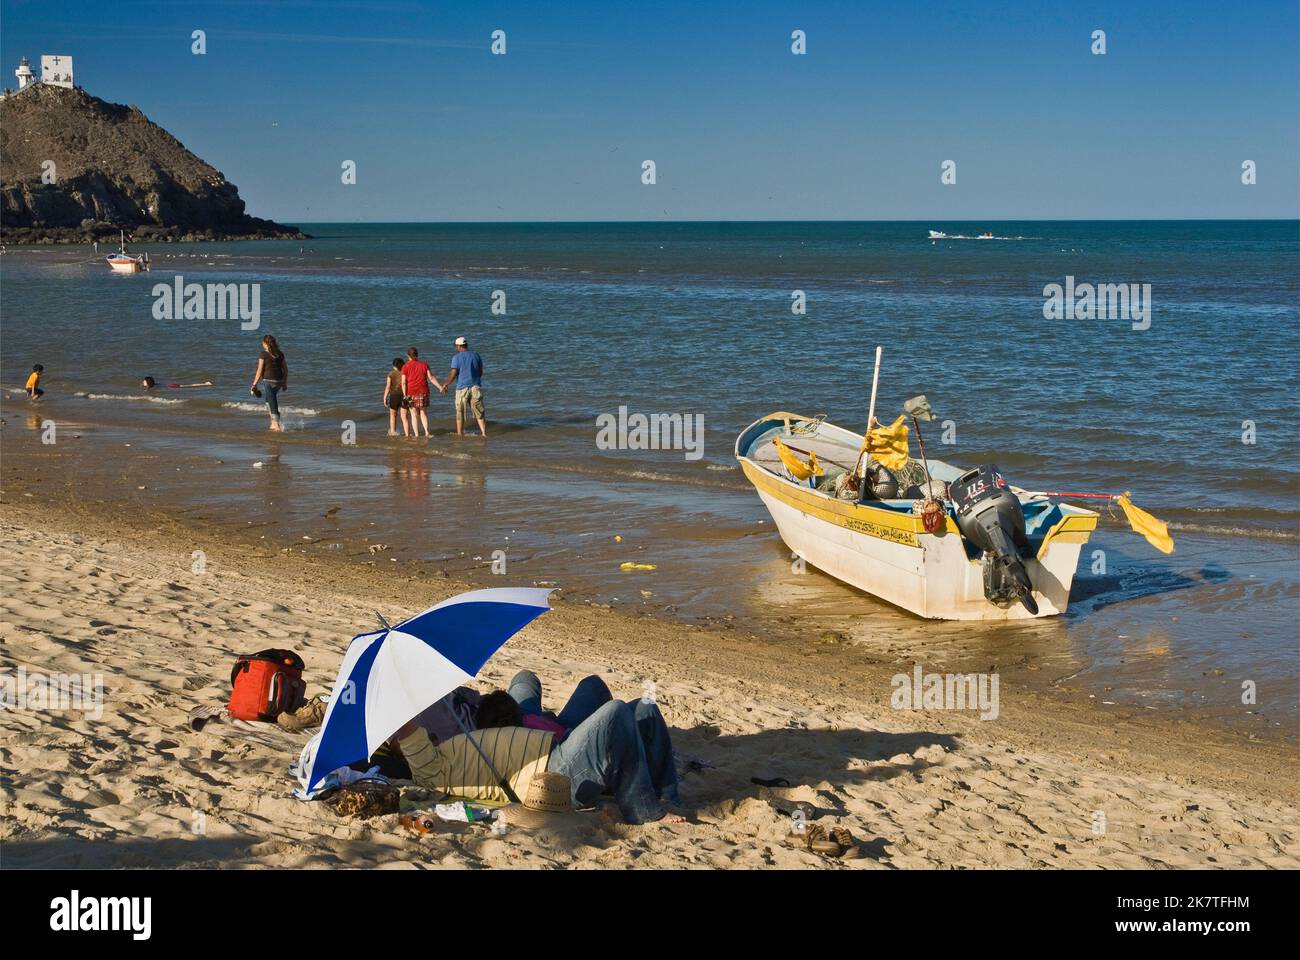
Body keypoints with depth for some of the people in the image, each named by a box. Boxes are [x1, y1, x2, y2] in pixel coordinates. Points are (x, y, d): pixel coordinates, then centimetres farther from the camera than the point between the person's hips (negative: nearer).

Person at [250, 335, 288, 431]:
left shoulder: (263, 354, -8)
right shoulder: (280, 353, 7)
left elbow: (260, 371, -9)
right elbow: (285, 369, 10)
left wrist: (254, 384, -4)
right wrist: (285, 382, 19)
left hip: (268, 381, -6)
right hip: (279, 381, 6)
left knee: (273, 404, 0)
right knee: (269, 401, 23)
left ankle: (276, 425, 0)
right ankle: (274, 423, 19)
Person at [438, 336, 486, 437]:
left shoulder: (457, 358, -8)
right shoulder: (476, 356, 7)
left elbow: (453, 374, -12)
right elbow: (480, 372, 13)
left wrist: (445, 385, 1)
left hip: (462, 388, -3)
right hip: (476, 387, 4)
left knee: (460, 414, 8)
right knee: (479, 413, 6)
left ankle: (460, 434, 14)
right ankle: (484, 433, 0)